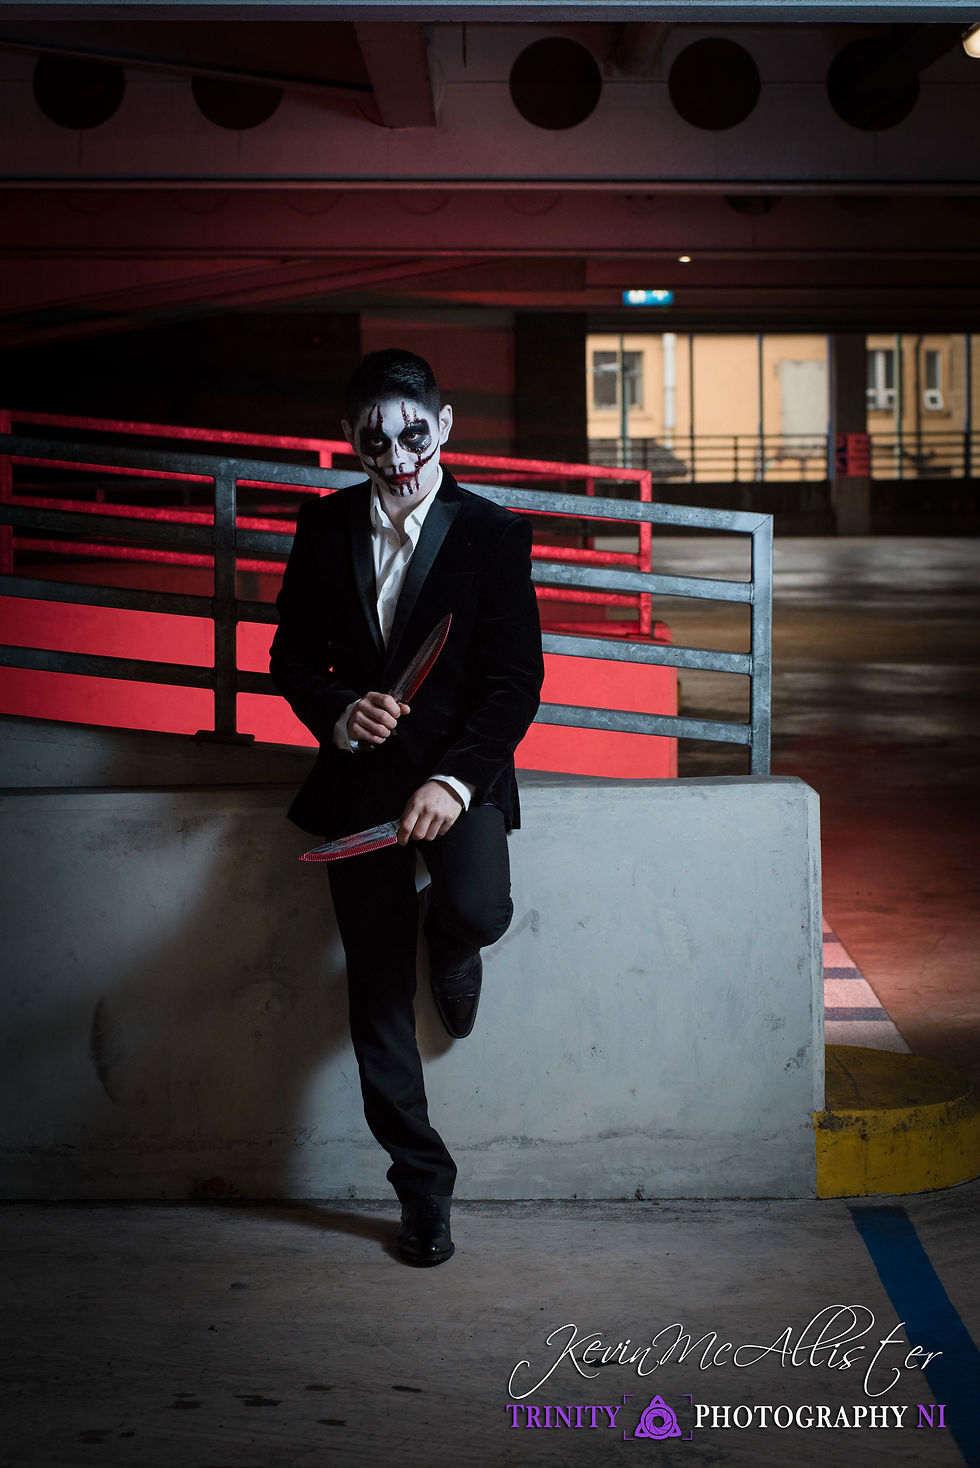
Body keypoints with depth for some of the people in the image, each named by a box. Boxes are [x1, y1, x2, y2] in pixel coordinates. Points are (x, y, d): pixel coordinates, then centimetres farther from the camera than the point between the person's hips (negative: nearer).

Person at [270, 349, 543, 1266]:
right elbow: (292, 657, 9)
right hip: (358, 775, 3)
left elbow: (515, 680, -9)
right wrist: (339, 711, -14)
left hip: (458, 767, -2)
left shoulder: (492, 534, -5)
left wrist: (453, 780, -22)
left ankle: (449, 943, 10)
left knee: (479, 909, -31)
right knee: (377, 992, 3)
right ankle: (422, 1190, 15)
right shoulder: (324, 528, 4)